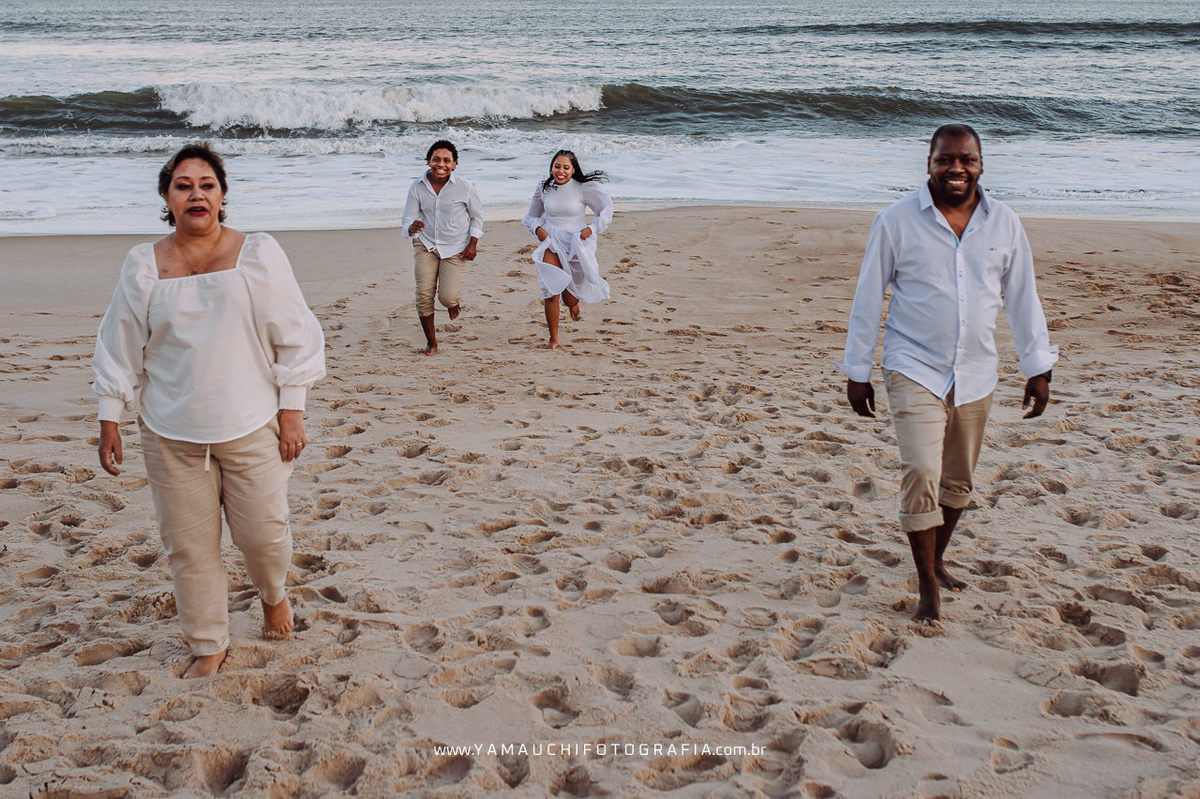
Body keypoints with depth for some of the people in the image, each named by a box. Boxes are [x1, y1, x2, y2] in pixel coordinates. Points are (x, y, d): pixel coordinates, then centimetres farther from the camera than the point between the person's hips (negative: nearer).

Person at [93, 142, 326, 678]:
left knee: (262, 533, 2)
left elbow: (294, 338, -1)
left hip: (251, 428, -2)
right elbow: (120, 348, 9)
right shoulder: (143, 265, 2)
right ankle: (208, 646, 25)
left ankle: (273, 594, 38)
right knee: (187, 545, 6)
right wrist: (110, 419, 7)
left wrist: (291, 411, -4)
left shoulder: (258, 254, -3)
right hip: (171, 434, 2)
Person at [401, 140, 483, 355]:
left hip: (456, 248, -2)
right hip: (425, 245, 2)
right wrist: (412, 228, -28)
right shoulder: (417, 187, -8)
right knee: (424, 293, -8)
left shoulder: (465, 187, -13)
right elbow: (408, 219, -4)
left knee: (447, 297, -11)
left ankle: (453, 302, 31)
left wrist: (472, 244, -5)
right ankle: (431, 341, 12)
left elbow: (477, 216, 1)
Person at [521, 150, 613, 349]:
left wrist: (592, 229, -14)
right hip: (551, 243, 2)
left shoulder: (583, 188, -7)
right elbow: (531, 217, 17)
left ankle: (573, 303, 50)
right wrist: (537, 228, -4)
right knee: (550, 292, -12)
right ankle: (553, 339, 1)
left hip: (576, 243, -2)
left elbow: (606, 209, -1)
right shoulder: (544, 188, 3)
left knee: (570, 298, 8)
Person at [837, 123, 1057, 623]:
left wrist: (1038, 367, 8)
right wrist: (857, 371, 0)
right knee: (921, 474, -15)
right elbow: (868, 297, -1)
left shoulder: (1004, 224, 3)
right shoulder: (896, 221, -6)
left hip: (976, 375, 4)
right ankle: (927, 584, -4)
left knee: (958, 480, 14)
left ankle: (936, 561, 35)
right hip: (914, 370, -4)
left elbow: (1022, 298, 10)